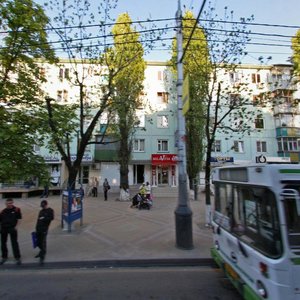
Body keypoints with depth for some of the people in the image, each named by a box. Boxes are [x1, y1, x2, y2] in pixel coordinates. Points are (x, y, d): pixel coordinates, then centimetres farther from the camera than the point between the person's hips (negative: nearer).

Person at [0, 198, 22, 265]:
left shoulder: (16, 209, -3)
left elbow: (19, 219, -2)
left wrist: (16, 226, -10)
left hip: (12, 228, -4)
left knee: (14, 243, 0)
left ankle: (17, 258, 9)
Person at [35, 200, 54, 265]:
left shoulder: (50, 210, -4)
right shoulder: (41, 211, 16)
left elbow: (51, 218, -18)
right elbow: (38, 220, 18)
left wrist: (44, 218, -15)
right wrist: (36, 228, 15)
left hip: (44, 229, -7)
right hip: (38, 229, 7)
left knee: (43, 243, -5)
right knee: (38, 242, 14)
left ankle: (42, 257, 2)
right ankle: (42, 252, 38)